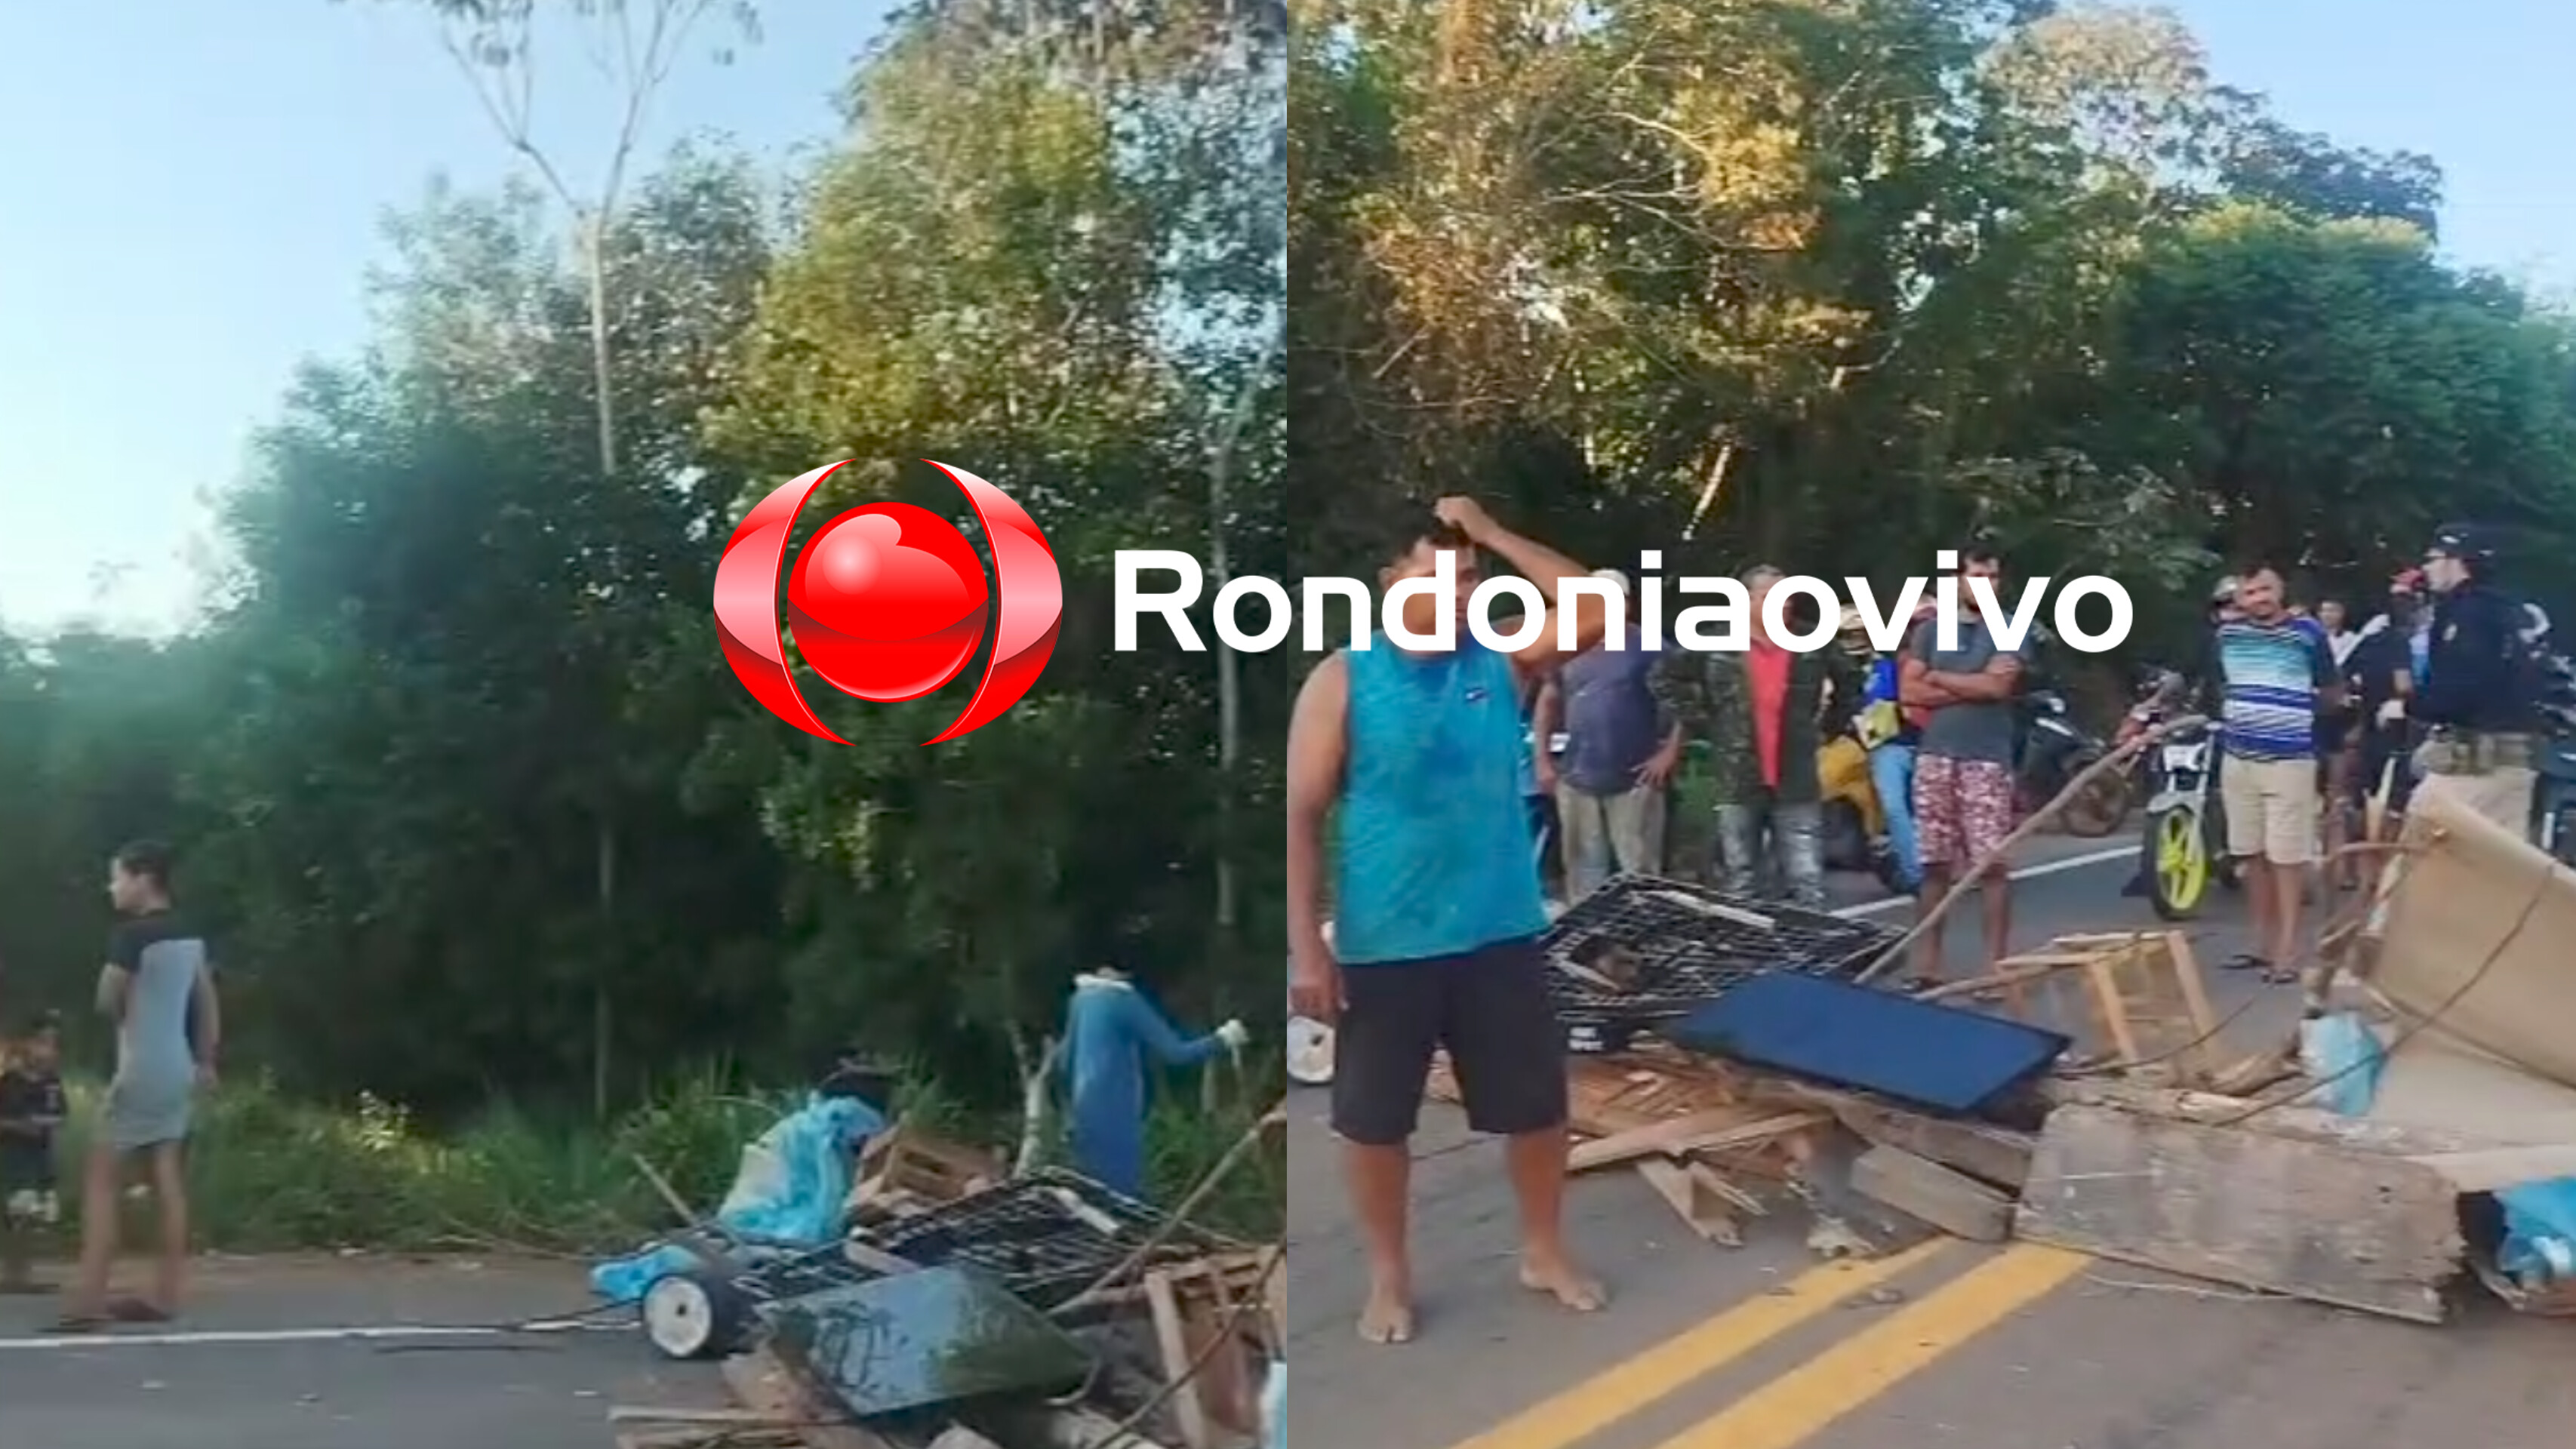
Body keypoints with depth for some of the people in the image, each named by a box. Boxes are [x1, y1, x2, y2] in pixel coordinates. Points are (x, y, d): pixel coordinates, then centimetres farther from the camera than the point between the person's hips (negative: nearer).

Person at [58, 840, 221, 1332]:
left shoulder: (133, 934, -15)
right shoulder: (192, 935, 10)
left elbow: (107, 1003, -8)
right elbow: (208, 1002, 15)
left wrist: (129, 1012, 14)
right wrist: (206, 1062, 20)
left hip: (141, 1071, -8)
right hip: (179, 1069, 8)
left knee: (99, 1179, -3)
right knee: (168, 1181, 8)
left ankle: (89, 1301, -7)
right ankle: (164, 1296, 9)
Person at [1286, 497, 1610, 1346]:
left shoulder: (1500, 661, 2)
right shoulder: (1343, 679, -8)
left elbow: (1598, 612, -8)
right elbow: (1301, 817, -8)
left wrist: (1493, 534, -10)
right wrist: (1306, 947, -13)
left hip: (1501, 934, 3)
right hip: (1382, 946, -3)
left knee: (1536, 1103, 13)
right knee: (1373, 1117, 9)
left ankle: (1545, 1253, 36)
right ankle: (1389, 1276, 30)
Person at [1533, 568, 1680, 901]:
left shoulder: (1648, 646, -4)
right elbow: (1548, 702, 16)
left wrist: (1670, 752, -12)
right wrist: (1543, 759, 10)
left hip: (1634, 781, -4)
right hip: (1577, 780, 4)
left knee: (1639, 868, -4)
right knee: (1583, 866, 13)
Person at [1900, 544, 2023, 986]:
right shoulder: (1931, 630, 11)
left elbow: (1997, 686, -11)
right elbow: (1909, 691, 2)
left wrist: (1939, 677, -1)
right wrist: (1970, 688, -7)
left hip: (1987, 760, -3)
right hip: (1935, 758, 3)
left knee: (1993, 865, -5)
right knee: (1935, 867, 6)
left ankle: (1995, 965, 1)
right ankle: (1926, 966, 11)